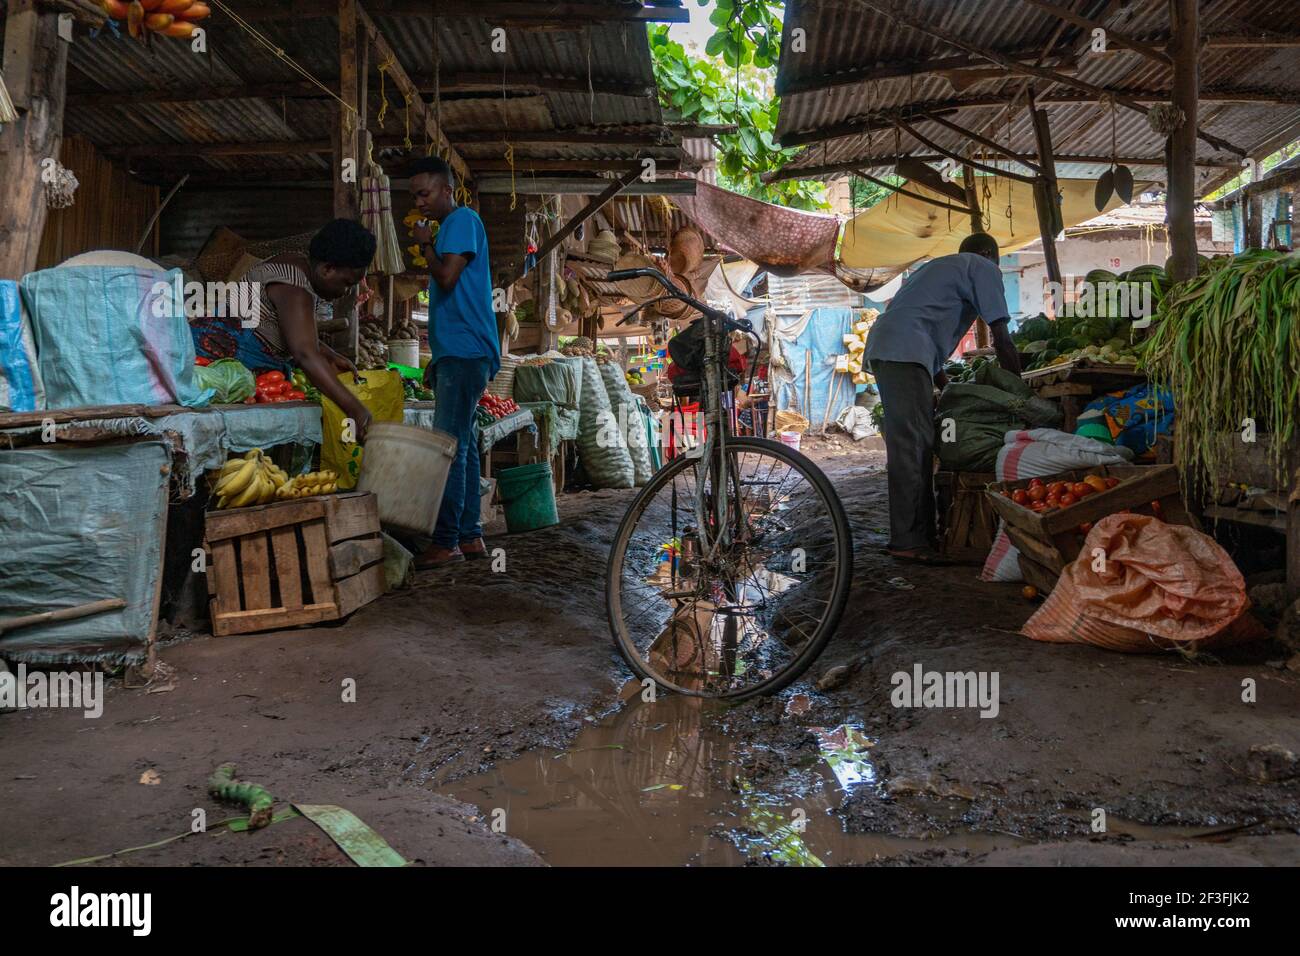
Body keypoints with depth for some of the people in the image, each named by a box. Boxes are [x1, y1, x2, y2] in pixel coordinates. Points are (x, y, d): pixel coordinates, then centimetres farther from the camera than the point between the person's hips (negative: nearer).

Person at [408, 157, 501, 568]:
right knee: (461, 444, 9)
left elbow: (447, 278, -18)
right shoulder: (450, 227, 24)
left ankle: (447, 542, -10)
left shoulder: (463, 219, -5)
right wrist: (436, 360, 24)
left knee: (450, 445, -12)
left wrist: (425, 244, 0)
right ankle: (469, 536, 13)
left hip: (465, 353, -10)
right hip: (455, 353, 10)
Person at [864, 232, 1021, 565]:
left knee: (918, 445, 9)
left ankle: (924, 534, 11)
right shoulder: (983, 268, 9)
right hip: (906, 352, -9)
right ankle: (907, 541, -15)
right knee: (912, 447, -12)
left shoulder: (939, 266, 35)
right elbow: (1002, 340, 1)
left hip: (882, 345, 9)